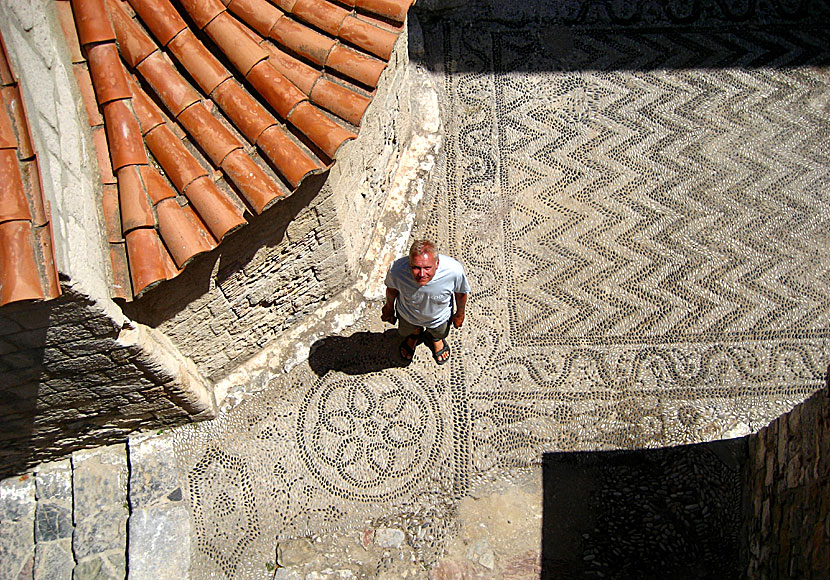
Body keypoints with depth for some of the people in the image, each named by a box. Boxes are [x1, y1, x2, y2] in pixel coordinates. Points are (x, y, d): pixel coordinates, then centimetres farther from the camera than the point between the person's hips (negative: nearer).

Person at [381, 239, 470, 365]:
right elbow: (392, 288, -15)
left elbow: (461, 293, -18)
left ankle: (436, 337, 73)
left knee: (439, 334, 36)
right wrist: (389, 306, 5)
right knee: (406, 331, 36)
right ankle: (415, 333, 73)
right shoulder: (397, 270, -42)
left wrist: (460, 314, 0)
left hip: (439, 317, 0)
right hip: (408, 316, 0)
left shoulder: (454, 270, -43)